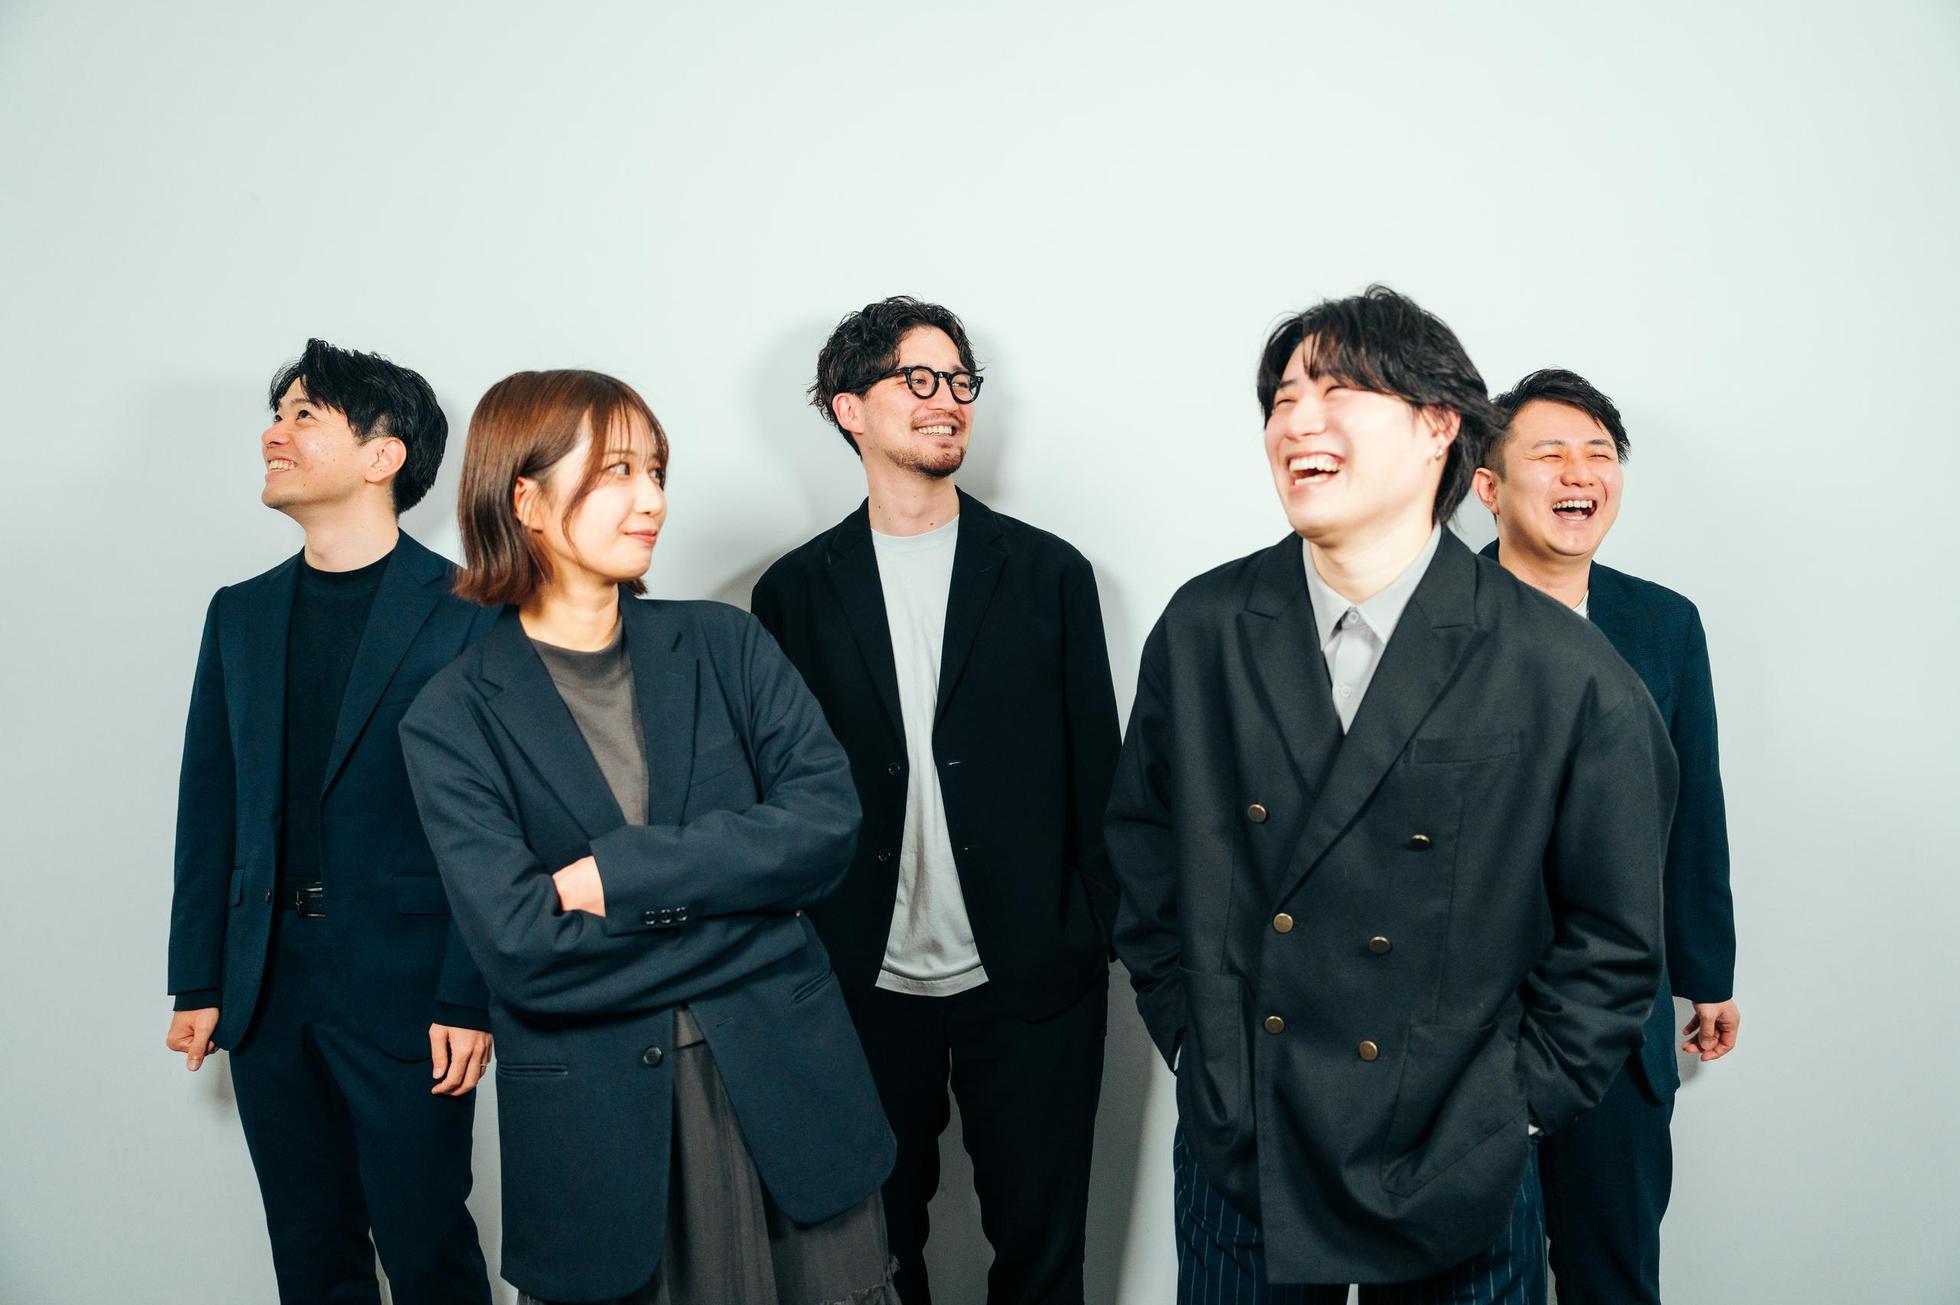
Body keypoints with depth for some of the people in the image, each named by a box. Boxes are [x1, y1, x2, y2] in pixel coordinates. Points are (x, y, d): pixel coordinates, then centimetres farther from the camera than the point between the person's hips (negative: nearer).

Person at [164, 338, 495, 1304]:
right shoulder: (241, 613, 10)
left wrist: (469, 998, -14)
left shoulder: (465, 613, -8)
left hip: (405, 989, -5)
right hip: (268, 989, 5)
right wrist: (197, 983, 9)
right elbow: (209, 810, 11)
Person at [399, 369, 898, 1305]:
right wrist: (747, 907, -12)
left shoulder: (722, 645, 2)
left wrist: (618, 873, -16)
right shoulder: (453, 721, -5)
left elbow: (827, 818, -9)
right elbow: (521, 948, -15)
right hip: (596, 1126, -2)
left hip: (786, 1092, 2)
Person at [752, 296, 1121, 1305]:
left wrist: (1094, 938, 0)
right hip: (860, 985, 1)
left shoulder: (1050, 573, 2)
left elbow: (1096, 769, 3)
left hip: (1027, 983, 0)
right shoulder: (795, 591, 2)